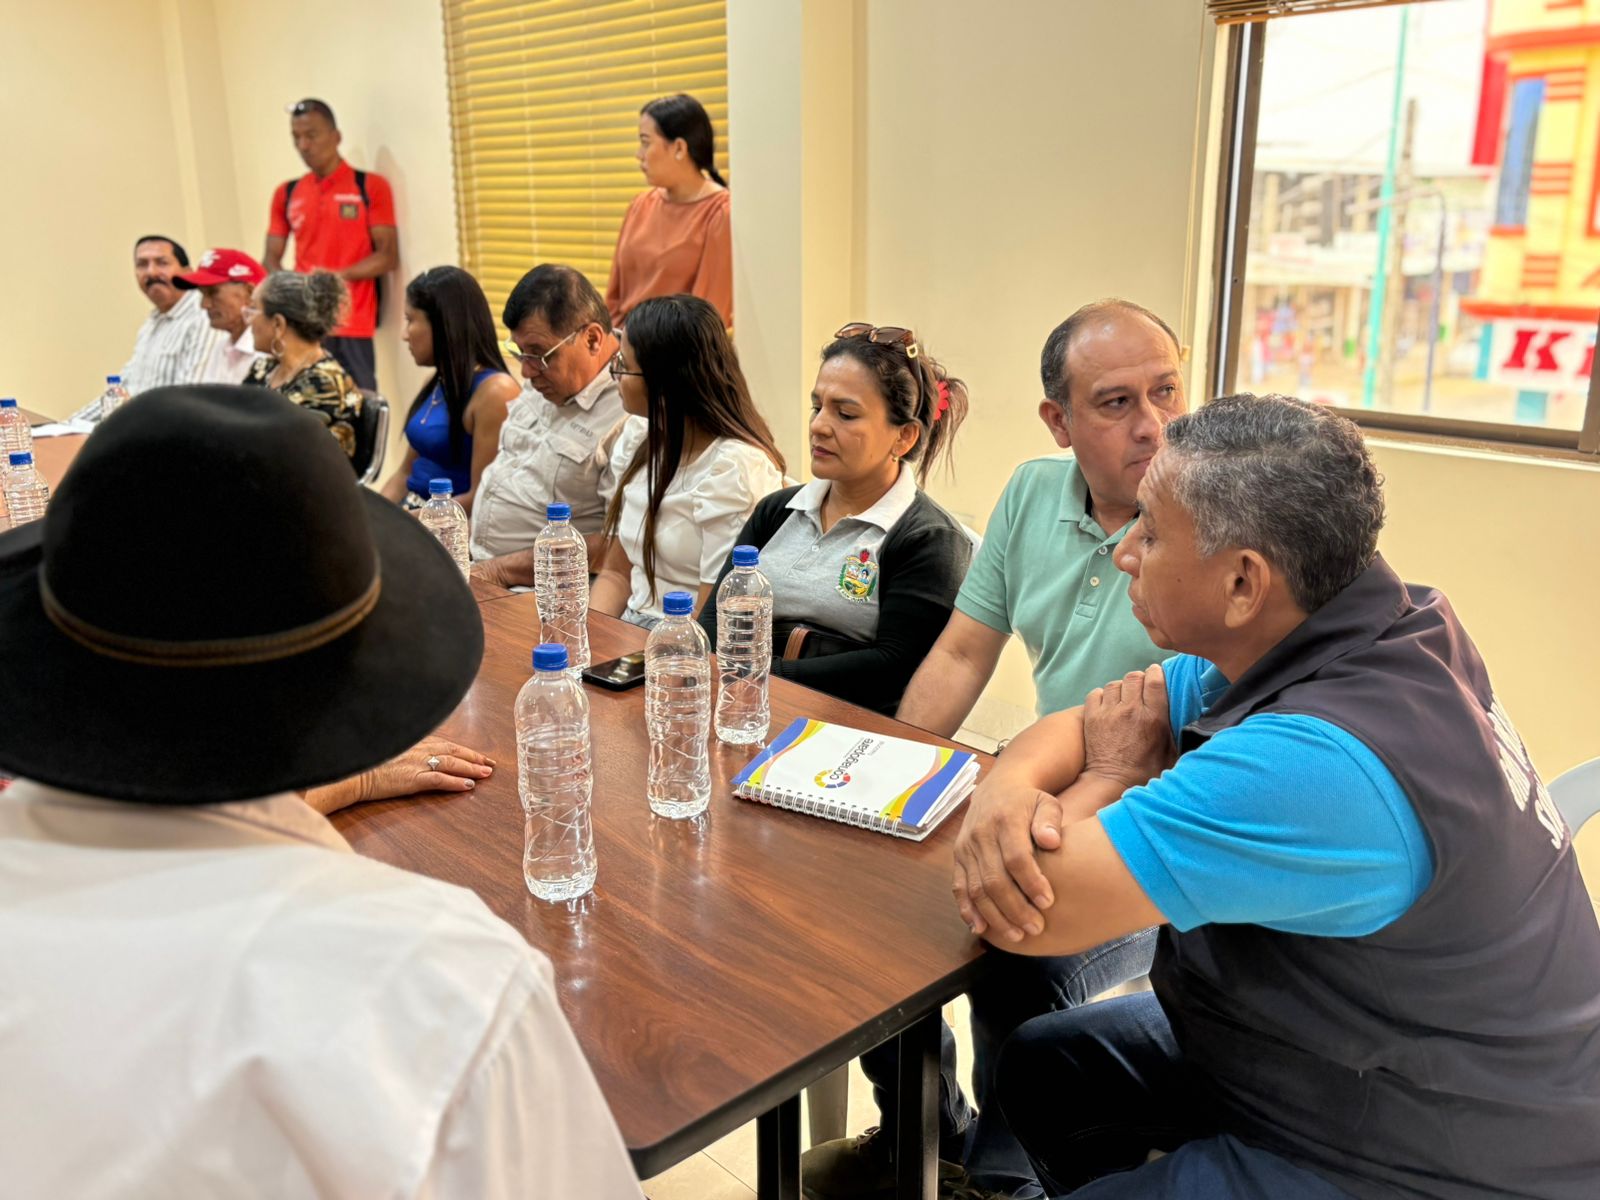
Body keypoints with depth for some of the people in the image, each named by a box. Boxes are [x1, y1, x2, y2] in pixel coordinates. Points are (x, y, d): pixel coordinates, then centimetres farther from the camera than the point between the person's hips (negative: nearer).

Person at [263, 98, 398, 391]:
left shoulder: (371, 186, 2)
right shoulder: (286, 193, 14)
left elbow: (388, 256, -2)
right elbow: (271, 259, 15)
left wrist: (340, 276, -16)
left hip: (353, 325, -3)